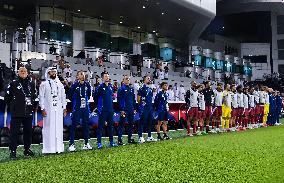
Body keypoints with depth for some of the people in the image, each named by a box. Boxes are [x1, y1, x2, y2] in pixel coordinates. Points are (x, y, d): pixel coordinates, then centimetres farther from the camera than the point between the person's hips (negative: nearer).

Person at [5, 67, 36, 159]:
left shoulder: (31, 84, 11)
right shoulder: (13, 84, -2)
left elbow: (34, 96, 23)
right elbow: (7, 97, 1)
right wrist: (12, 106, 3)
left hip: (28, 113, 5)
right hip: (16, 113, -5)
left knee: (28, 131, 10)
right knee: (14, 131, -4)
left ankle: (27, 149, 22)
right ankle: (13, 151, 2)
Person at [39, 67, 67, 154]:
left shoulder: (60, 84, 14)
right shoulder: (44, 84, 3)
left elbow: (63, 97, 16)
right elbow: (41, 97, -1)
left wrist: (64, 108, 10)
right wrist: (42, 108, -9)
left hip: (58, 109, 4)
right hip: (48, 110, -3)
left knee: (58, 128, 3)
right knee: (49, 128, -5)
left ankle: (58, 147, 8)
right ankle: (48, 148, -2)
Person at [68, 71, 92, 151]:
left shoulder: (87, 84, 6)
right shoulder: (75, 85, -8)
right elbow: (70, 96, -1)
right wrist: (75, 102, 6)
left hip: (85, 108, 5)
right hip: (77, 108, -5)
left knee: (86, 125, 10)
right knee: (74, 125, -4)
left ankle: (86, 144, 18)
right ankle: (71, 144, 0)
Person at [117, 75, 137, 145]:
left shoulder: (131, 89, 14)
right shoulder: (121, 89, -6)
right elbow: (119, 100, -10)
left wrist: (134, 108, 12)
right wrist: (121, 110, -15)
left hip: (131, 110, 7)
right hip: (124, 110, -7)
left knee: (131, 124, 11)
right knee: (121, 124, -4)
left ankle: (130, 139, 21)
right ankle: (119, 140, -1)